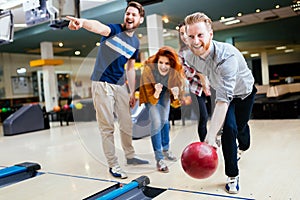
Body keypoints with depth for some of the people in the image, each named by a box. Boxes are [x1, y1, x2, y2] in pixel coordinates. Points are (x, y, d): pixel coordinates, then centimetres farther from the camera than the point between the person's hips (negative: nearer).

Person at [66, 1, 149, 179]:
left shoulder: (136, 42, 9)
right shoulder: (114, 29, -7)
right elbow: (99, 26, -32)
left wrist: (132, 92, 14)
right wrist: (82, 22, -54)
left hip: (121, 85, 6)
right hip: (102, 84, -5)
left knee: (127, 123, 13)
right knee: (107, 127, -1)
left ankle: (130, 156, 33)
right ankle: (113, 165, 10)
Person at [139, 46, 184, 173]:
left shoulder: (176, 72, -31)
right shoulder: (149, 69, -37)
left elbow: (176, 103, -26)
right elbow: (152, 100, -32)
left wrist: (176, 95, -48)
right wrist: (156, 93, -53)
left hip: (165, 91, 3)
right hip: (151, 92, -2)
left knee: (165, 120, 10)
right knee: (156, 123, -12)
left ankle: (166, 150, 33)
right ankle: (159, 159, -4)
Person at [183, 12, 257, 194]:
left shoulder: (227, 56, -44)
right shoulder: (190, 56, -24)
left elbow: (223, 100, -50)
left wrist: (211, 136, -56)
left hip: (245, 92, -2)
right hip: (223, 92, 3)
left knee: (241, 128, 15)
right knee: (229, 128, -15)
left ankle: (243, 147, 54)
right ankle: (233, 176, 3)